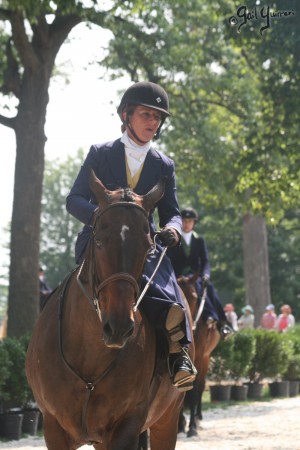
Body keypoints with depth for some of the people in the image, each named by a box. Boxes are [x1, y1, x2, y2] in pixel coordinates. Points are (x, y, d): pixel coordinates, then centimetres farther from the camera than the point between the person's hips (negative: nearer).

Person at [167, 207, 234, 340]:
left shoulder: (199, 240, 16)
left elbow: (205, 261, 7)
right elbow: (169, 262, 0)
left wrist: (206, 275, -14)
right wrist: (178, 276, -17)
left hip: (196, 276, 3)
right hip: (179, 278, -3)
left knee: (209, 286, -30)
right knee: (197, 284, -36)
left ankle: (222, 324, -41)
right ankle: (210, 315, -55)